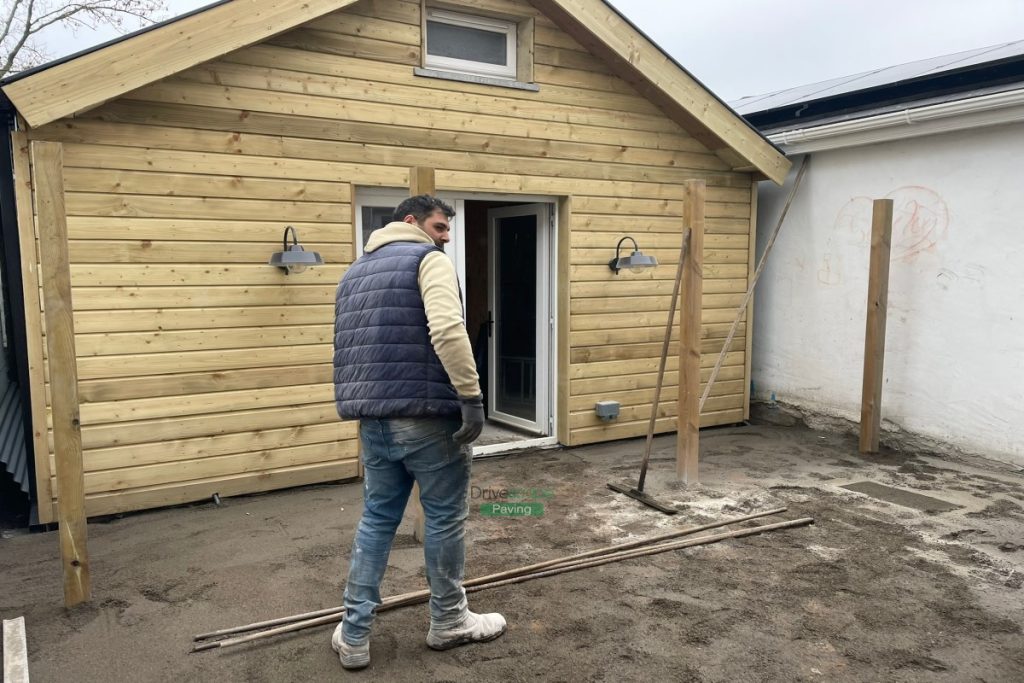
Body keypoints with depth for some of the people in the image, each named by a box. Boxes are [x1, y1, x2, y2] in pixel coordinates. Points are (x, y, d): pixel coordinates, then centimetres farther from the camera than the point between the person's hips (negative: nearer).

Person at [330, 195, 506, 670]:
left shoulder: (355, 272, 20)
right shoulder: (429, 259, -6)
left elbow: (348, 348, 21)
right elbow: (447, 331, -23)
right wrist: (471, 398, -21)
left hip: (372, 418, 7)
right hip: (425, 415, -7)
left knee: (376, 520, 16)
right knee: (445, 518, 9)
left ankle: (354, 635, 20)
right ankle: (448, 622, 25)